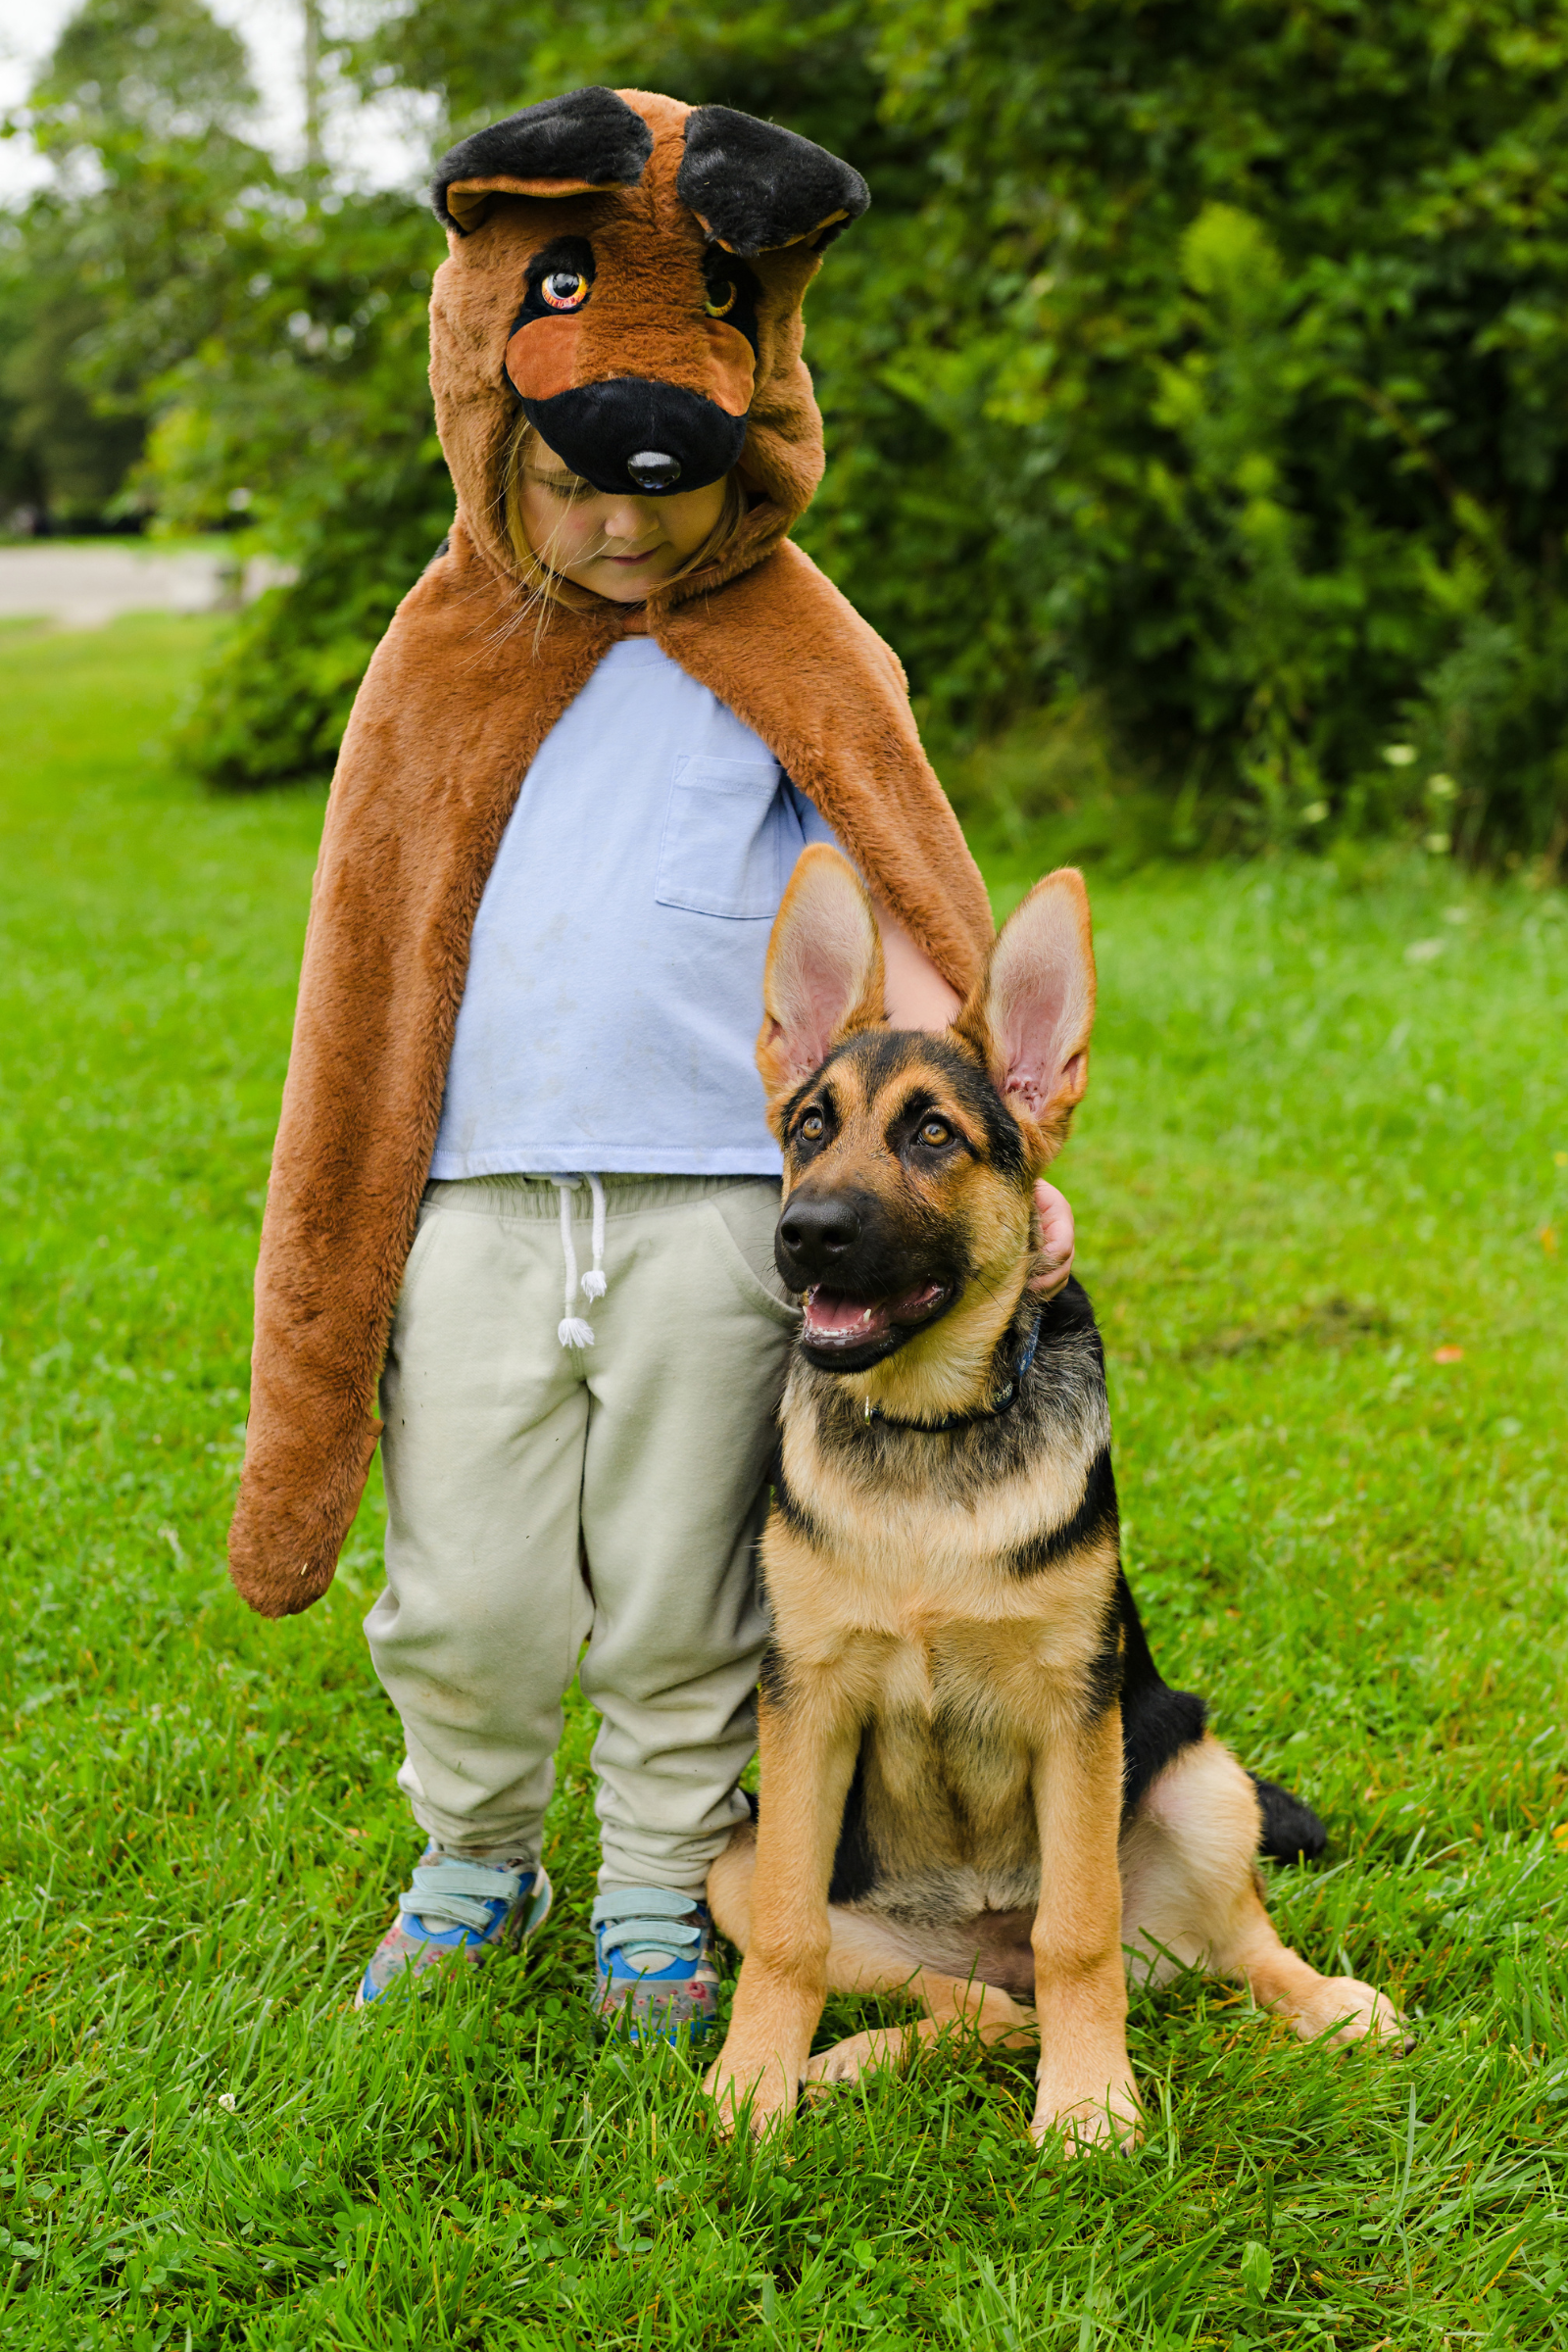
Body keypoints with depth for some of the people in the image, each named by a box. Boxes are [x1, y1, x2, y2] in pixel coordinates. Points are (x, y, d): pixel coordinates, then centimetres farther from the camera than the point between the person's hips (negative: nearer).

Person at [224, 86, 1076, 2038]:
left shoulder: (792, 668, 4)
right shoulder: (445, 665, 9)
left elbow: (889, 920, -2)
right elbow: (384, 962, 12)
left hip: (715, 1197, -1)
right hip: (476, 1196, 2)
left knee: (680, 1596, 10)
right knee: (464, 1598, 7)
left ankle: (658, 1892, 32)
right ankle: (475, 1857, 34)